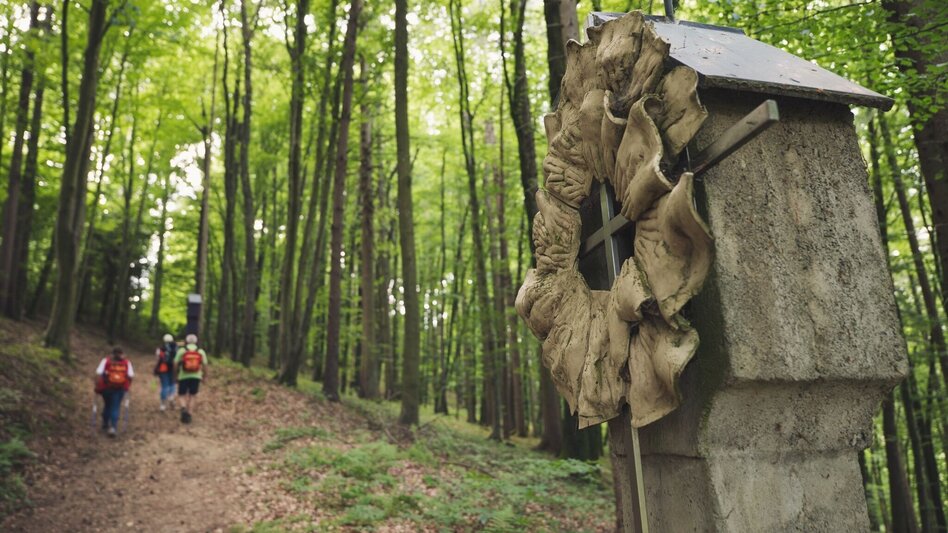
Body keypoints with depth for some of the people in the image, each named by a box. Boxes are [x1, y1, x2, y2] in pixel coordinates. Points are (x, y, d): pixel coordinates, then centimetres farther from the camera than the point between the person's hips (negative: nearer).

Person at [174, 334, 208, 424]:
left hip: (183, 377, -1)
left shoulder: (181, 350, -3)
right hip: (196, 377, 1)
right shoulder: (201, 352, 2)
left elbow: (176, 364, -1)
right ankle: (188, 414, 8)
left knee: (183, 395, 12)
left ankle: (184, 409, -15)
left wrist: (176, 374, 16)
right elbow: (205, 365, 2)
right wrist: (205, 376, 16)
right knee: (192, 396, 14)